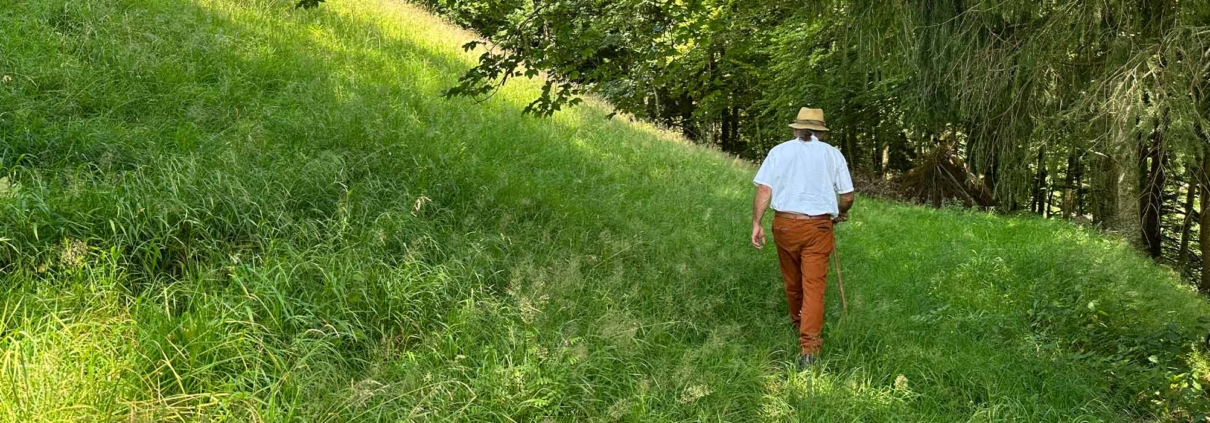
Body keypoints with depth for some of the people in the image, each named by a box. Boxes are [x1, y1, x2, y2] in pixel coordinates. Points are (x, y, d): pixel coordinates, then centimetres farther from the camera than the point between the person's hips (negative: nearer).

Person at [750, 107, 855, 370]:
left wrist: (756, 224, -4)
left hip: (785, 223, 1)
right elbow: (847, 196, 7)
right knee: (814, 285, -3)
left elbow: (764, 190, -4)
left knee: (792, 281, 20)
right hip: (818, 226, -1)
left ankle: (797, 322, 43)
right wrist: (841, 213, 27)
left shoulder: (779, 151, 5)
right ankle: (809, 346, -13)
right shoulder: (833, 154, 7)